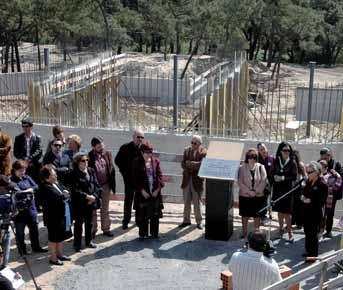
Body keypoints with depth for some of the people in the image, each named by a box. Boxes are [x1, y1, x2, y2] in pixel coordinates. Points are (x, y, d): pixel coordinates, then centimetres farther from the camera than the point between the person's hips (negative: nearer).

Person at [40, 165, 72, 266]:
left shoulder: (57, 183, 5)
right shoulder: (46, 188, -24)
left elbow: (66, 194, 7)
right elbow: (61, 197, -30)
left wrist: (64, 195, -15)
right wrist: (65, 194, -9)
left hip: (62, 215, 9)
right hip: (53, 217, -9)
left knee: (61, 236, 21)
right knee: (54, 238, 7)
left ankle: (60, 254, 38)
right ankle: (53, 257, 22)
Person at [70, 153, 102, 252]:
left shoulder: (91, 171, 7)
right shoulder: (74, 174, -10)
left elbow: (96, 185, 5)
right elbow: (75, 189, -17)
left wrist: (94, 196, -10)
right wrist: (86, 196, -20)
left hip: (91, 202, 5)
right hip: (79, 203, -5)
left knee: (89, 222, 16)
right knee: (78, 223, 4)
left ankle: (89, 241, 29)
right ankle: (77, 244, 13)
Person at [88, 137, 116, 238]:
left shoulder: (107, 154, 2)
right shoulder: (89, 157, -11)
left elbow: (112, 170, 6)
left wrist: (112, 185, 2)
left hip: (106, 185, 4)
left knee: (105, 209, 14)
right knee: (93, 209, 8)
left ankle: (106, 229, 25)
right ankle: (93, 230, 19)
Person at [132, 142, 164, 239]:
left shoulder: (155, 161, 4)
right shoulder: (137, 162, -3)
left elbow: (159, 175, 4)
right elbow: (135, 178, -5)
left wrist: (157, 188, -6)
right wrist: (142, 190, -10)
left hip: (155, 192, 3)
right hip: (142, 193, -3)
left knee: (155, 214, 8)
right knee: (142, 215, 3)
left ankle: (154, 233, 20)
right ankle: (143, 234, 14)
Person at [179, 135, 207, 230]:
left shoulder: (204, 152, -6)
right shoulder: (186, 151, 7)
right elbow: (183, 164, 3)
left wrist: (191, 163, -16)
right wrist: (194, 165, -15)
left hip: (197, 179, -4)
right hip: (187, 179, 4)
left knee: (197, 202, 2)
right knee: (186, 201, 10)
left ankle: (199, 222, 12)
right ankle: (186, 220, 21)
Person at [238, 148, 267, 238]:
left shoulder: (260, 167, 0)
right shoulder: (242, 168, -3)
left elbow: (264, 181, -4)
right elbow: (240, 182, -6)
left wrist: (256, 191, -12)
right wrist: (249, 191, -13)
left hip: (258, 196, 0)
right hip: (245, 196, 0)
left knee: (257, 216, 6)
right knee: (245, 215, 8)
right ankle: (244, 232, 19)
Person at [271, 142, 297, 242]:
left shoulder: (292, 162, -3)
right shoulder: (276, 161, 4)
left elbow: (294, 176, -6)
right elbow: (272, 173, 8)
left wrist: (283, 178, -17)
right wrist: (275, 177, -13)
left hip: (287, 189, -3)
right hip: (277, 189, 3)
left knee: (286, 211, -5)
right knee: (279, 210, 10)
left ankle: (289, 232, 4)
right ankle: (281, 228, 26)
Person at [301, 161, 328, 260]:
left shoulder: (322, 185, -15)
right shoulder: (308, 182, 6)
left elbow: (322, 201, -16)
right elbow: (304, 193, 17)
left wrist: (310, 201, -23)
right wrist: (302, 197, -5)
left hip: (315, 213, -7)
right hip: (306, 211, 7)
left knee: (313, 233, 1)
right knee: (307, 232, 16)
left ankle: (314, 254, 13)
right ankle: (308, 251, 30)